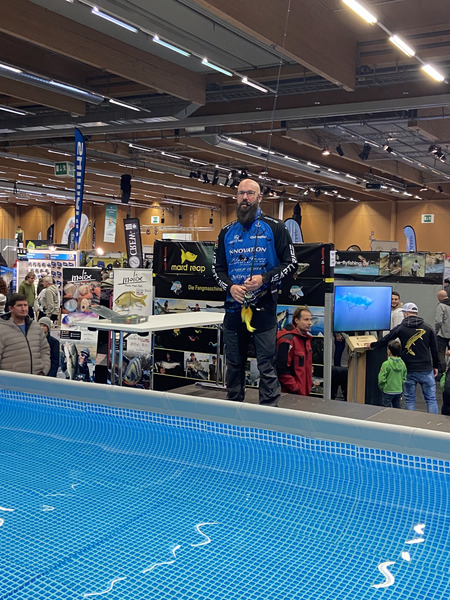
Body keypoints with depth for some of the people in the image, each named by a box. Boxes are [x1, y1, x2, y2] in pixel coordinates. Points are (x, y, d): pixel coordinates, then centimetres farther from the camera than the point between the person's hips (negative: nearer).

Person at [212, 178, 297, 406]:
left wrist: (265, 279, -14)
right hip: (234, 308, 4)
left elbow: (291, 263, 1)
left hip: (264, 308, -4)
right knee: (234, 364, 12)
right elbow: (217, 268, 15)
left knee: (266, 366, -4)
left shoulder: (274, 227, 2)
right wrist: (230, 286, -5)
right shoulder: (227, 232, 13)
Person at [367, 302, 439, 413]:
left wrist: (371, 345, 25)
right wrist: (435, 366, 15)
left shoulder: (400, 328, -2)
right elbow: (434, 349, 5)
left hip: (409, 370, 0)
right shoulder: (428, 328, 2)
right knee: (431, 399, 6)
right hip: (426, 370, 1)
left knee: (409, 399, 9)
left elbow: (384, 341, 7)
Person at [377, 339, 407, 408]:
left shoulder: (386, 364, -17)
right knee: (397, 409, 15)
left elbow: (381, 379, -14)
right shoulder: (402, 364, -1)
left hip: (388, 391, -5)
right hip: (399, 391, 5)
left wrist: (381, 387, 2)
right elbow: (404, 378, 7)